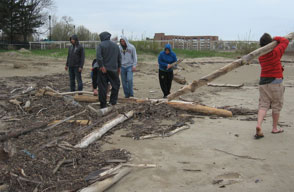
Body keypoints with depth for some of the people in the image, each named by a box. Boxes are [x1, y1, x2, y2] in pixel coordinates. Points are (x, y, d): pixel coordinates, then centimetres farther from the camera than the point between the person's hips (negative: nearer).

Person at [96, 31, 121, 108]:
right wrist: (119, 67, 18)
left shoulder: (101, 45, -5)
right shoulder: (115, 45, 11)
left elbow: (98, 56, -18)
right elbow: (119, 57, 13)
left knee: (102, 87, 2)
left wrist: (102, 66, -17)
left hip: (103, 69, -3)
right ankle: (113, 101, 11)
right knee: (116, 84, 16)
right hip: (113, 69, 3)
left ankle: (103, 104, 5)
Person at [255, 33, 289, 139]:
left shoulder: (261, 56, 5)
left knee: (263, 105, 4)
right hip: (275, 82, -5)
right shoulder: (275, 52, -12)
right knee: (276, 106, 10)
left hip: (263, 81, 5)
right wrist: (276, 38, 14)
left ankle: (258, 125, -17)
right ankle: (275, 128, 20)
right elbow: (285, 41, 2)